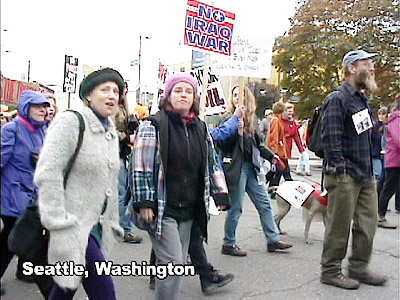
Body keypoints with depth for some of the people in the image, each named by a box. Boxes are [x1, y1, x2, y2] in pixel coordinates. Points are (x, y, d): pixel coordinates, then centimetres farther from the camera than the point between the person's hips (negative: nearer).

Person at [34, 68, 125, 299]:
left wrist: (113, 223, 20)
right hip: (73, 228, -8)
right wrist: (59, 223, -21)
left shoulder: (111, 133, 14)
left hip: (97, 227, 8)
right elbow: (47, 174, -18)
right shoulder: (70, 122, -11)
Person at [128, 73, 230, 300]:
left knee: (178, 264, 14)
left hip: (189, 210, 6)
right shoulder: (154, 126, -7)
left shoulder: (200, 128, 11)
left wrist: (221, 194, 10)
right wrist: (144, 203, -15)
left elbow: (212, 164, 16)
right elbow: (140, 166, -10)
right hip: (163, 210, -6)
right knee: (173, 264, -8)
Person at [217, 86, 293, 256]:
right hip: (236, 167, -7)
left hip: (252, 167, 7)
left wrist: (270, 155, 16)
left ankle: (273, 239, 21)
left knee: (264, 203, 10)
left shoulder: (251, 119, 15)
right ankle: (229, 244, 14)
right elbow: (222, 144, -14)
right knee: (235, 208, 0)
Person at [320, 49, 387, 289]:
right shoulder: (337, 100, -11)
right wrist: (340, 172, -20)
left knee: (367, 224, 13)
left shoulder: (363, 101, 18)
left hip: (366, 176, 9)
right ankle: (330, 271, 15)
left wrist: (370, 169, 17)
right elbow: (331, 138, -18)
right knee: (339, 227, 0)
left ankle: (359, 268, 27)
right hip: (345, 177, -9)